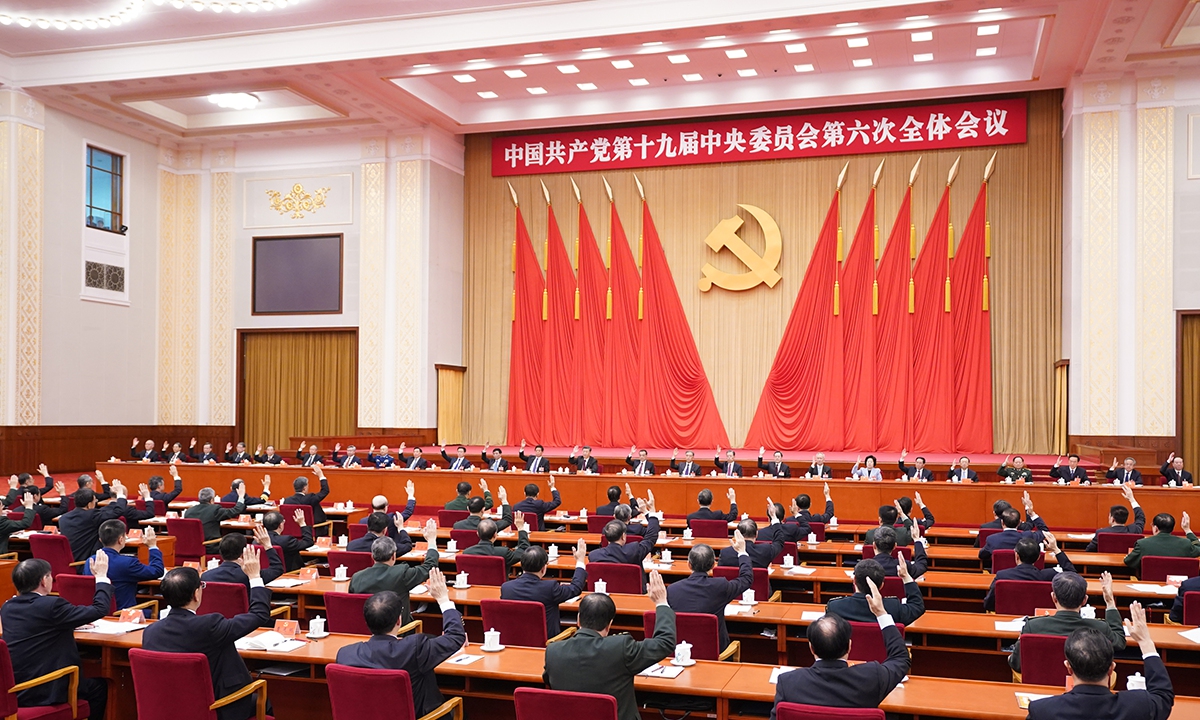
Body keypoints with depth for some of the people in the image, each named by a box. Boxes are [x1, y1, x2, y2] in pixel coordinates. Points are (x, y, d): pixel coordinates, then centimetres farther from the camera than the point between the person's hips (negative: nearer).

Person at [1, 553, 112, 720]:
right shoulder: (51, 605, -18)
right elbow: (100, 608, -11)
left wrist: (72, 624, 24)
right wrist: (101, 577, 2)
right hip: (46, 693, -8)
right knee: (99, 686, 17)